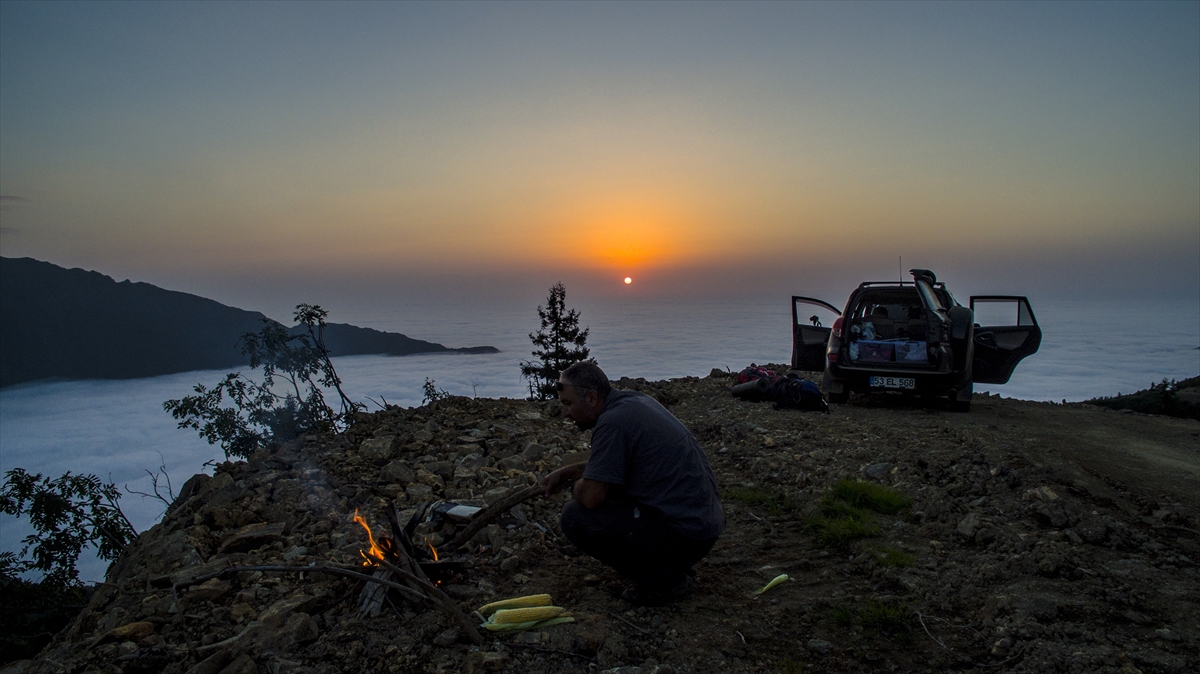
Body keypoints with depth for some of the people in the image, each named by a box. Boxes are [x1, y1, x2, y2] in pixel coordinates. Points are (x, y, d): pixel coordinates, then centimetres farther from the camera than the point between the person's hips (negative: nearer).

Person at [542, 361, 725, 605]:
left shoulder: (613, 421, -20)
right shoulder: (634, 400, 10)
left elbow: (590, 496, -21)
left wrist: (576, 486, 2)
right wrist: (567, 471, 20)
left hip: (684, 536, -10)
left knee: (575, 517, -11)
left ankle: (663, 580, -3)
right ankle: (673, 567, 17)